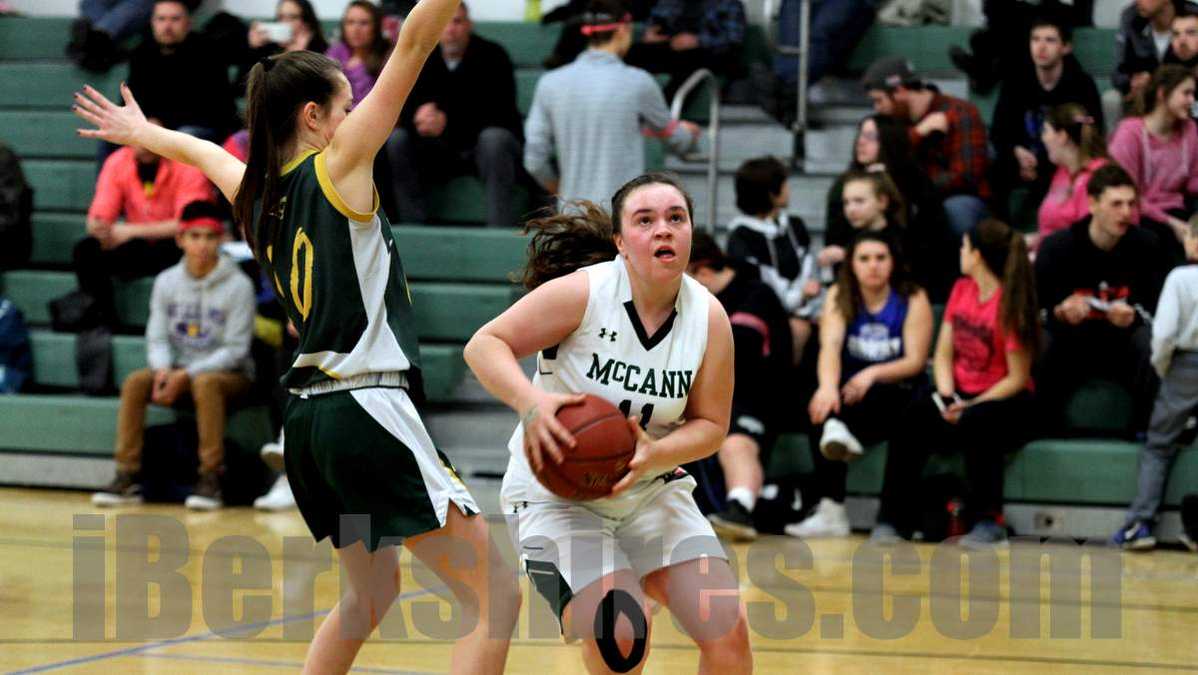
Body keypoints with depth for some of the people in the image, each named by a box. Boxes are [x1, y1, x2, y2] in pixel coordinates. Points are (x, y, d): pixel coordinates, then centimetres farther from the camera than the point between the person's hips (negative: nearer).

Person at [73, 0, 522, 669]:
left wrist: (144, 134, 56)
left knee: (371, 590, 28)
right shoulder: (337, 164, -6)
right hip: (368, 410, -9)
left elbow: (202, 150, 36)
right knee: (496, 597, -9)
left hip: (309, 416, 9)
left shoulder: (258, 194, 13)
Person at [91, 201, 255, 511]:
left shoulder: (238, 285, -10)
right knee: (135, 382, -22)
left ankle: (211, 479, -33)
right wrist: (163, 369, -20)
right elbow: (157, 337, 3)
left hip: (229, 373, -4)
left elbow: (235, 349, -14)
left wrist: (187, 374, -22)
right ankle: (127, 477, -22)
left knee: (205, 383, -37)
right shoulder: (167, 282, 4)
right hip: (177, 371, 4)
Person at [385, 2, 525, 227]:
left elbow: (499, 111, -18)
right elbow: (399, 106, -2)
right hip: (441, 149, 4)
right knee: (396, 139, -20)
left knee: (494, 138, -37)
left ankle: (500, 232, -40)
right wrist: (422, 110, -27)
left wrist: (447, 120, -27)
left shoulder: (492, 55, -9)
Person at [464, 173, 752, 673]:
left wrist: (653, 454, -23)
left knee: (727, 632, -7)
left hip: (651, 490, 5)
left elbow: (709, 425, -1)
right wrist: (531, 401, -35)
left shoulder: (708, 317, -7)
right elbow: (483, 345, -15)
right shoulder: (582, 293, -19)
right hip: (555, 492, -4)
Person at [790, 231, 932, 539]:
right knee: (823, 409, -30)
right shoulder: (839, 297, 4)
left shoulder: (913, 299, -1)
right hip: (851, 387, 1)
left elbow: (915, 361, -8)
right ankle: (831, 512, -37)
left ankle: (847, 435, -64)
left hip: (897, 390, -1)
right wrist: (828, 386, -35)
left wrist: (873, 374, -28)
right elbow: (830, 346, -13)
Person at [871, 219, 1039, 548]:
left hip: (1004, 400, -5)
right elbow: (943, 354, 7)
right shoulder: (961, 290, 8)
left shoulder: (1011, 303, -13)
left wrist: (970, 407, -22)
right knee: (911, 416, -25)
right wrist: (946, 396, -12)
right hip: (960, 397, 5)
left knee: (978, 422, -39)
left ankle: (989, 521, -22)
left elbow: (1017, 379, -13)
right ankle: (892, 520, -22)